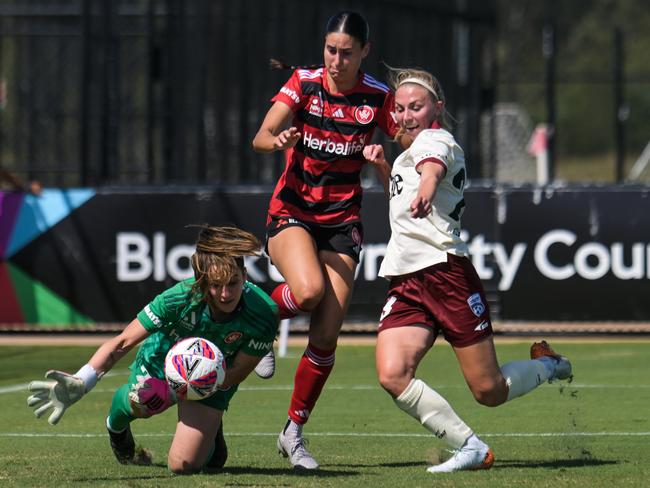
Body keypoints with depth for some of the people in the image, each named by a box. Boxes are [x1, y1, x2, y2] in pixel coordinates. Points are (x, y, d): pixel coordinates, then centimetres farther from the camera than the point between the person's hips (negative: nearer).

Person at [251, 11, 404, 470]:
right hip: (291, 213, -1)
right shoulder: (303, 84, -5)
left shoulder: (378, 98, -4)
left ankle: (294, 432, 10)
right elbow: (261, 137, -15)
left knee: (326, 336, -6)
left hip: (342, 223, 1)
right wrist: (278, 140, -38)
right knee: (309, 290, -32)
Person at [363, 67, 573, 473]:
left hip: (445, 271, -8)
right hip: (406, 283, 8)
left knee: (489, 392, -4)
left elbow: (432, 169, -30)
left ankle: (547, 366, 27)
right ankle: (471, 448, -12)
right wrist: (382, 165, 24)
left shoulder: (433, 139, -3)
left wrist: (423, 195, -53)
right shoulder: (414, 148, 24)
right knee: (392, 375, -18)